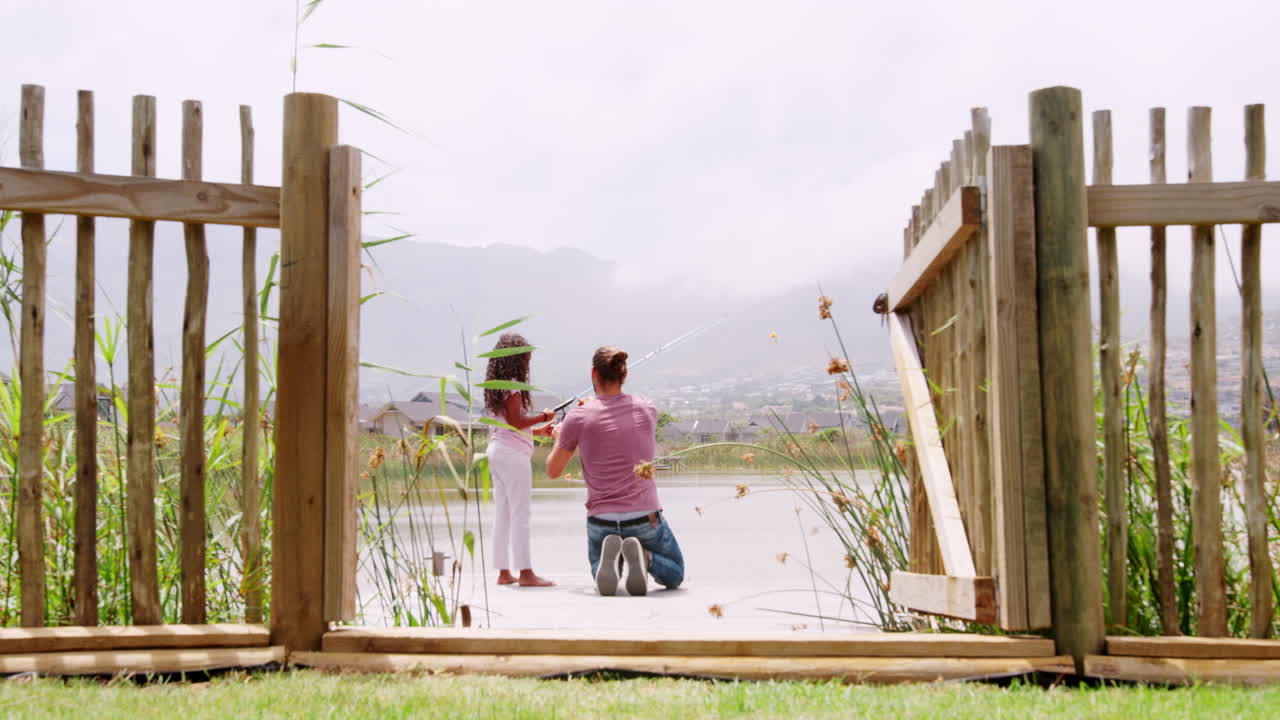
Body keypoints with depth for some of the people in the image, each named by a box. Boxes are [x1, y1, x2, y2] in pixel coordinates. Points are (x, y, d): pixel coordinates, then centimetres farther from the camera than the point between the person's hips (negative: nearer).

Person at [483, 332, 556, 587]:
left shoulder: (498, 386, 16)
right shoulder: (512, 385, -11)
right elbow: (515, 422, -18)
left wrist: (537, 430, 17)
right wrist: (543, 417, -7)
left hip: (497, 450, 10)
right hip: (513, 453, -10)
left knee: (502, 514, 10)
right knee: (520, 513, -7)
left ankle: (504, 571, 13)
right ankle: (525, 573, -7)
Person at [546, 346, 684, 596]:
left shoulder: (578, 418, -6)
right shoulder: (647, 409, 0)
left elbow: (553, 470, 6)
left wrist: (558, 438, 27)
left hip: (602, 522, 0)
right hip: (645, 518, 0)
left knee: (601, 575, 29)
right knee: (674, 575, 24)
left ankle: (610, 556, -9)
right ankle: (642, 557, -12)